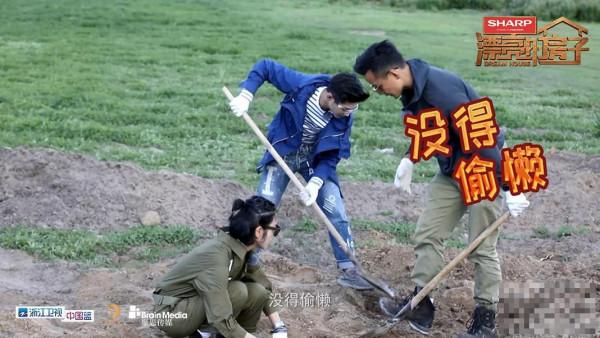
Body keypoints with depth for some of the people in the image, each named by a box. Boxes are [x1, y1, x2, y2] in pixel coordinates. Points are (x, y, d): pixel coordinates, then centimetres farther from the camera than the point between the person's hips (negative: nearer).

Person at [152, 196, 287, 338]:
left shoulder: (241, 248, -7)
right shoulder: (216, 257, -32)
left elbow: (265, 289, 5)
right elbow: (223, 322, -35)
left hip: (198, 303, 8)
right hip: (171, 313, -8)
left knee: (258, 292, -10)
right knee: (237, 291, -27)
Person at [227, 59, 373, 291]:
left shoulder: (344, 118, -23)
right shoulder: (301, 85, -31)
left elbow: (331, 156, -15)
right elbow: (265, 66, -18)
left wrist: (315, 183, -29)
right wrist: (245, 95, -28)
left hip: (317, 158, 2)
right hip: (283, 152, -1)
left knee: (336, 211, -5)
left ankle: (347, 270, 7)